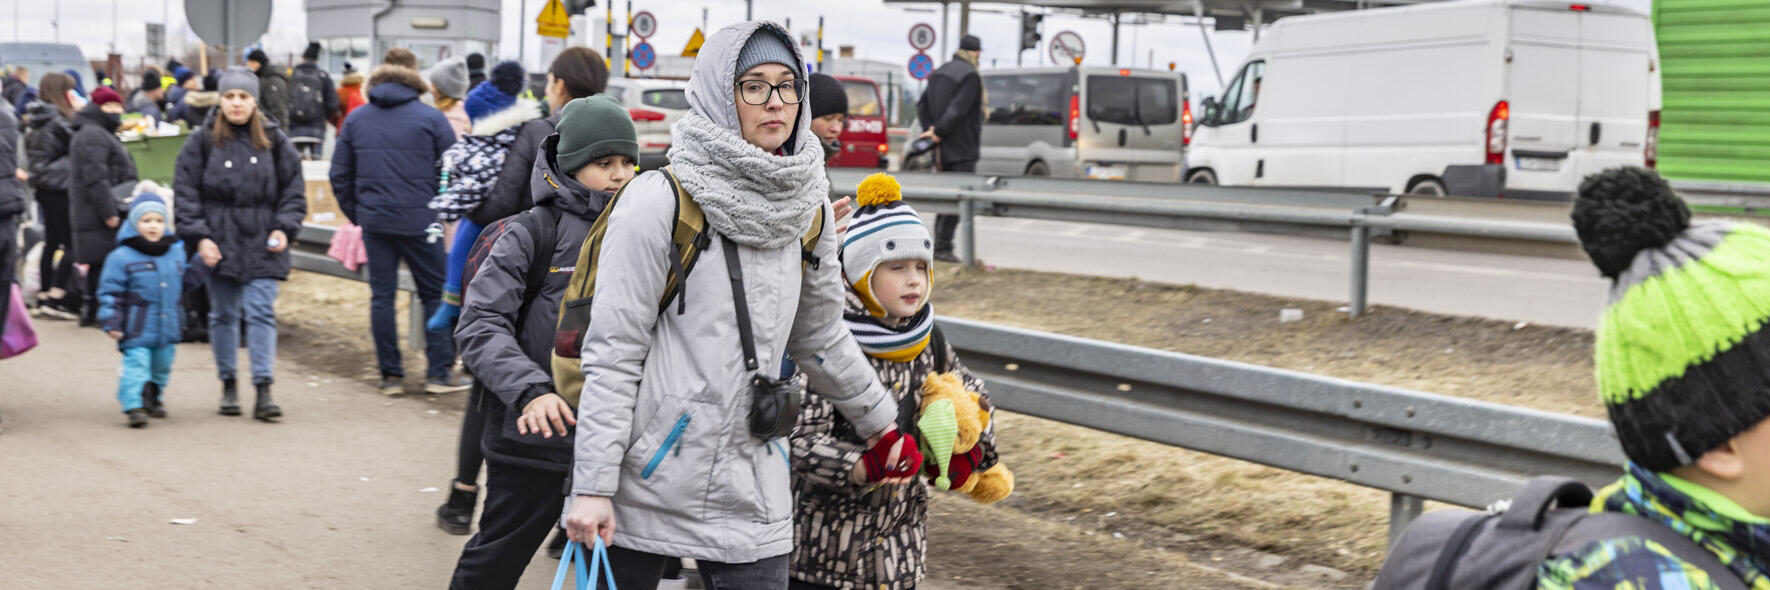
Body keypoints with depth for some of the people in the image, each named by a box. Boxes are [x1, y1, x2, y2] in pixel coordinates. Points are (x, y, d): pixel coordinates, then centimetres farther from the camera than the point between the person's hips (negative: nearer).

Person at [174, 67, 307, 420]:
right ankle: (228, 385, 21)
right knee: (223, 315, 8)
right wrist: (199, 236, -6)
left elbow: (293, 188, 9)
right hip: (219, 244, 0)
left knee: (261, 313, -6)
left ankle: (263, 390, -6)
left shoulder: (274, 140, 5)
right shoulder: (202, 141, 2)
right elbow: (186, 192, 2)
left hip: (262, 245, 0)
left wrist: (284, 228, -2)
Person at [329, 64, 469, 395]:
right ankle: (440, 372, 3)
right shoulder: (430, 118, 0)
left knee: (382, 296, 8)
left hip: (374, 222, 3)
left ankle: (390, 375, 7)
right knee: (435, 294, 6)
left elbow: (340, 175, 11)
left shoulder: (355, 119, 11)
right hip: (420, 222, -3)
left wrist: (356, 214, 17)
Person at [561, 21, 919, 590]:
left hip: (751, 495, 4)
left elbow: (820, 337, 21)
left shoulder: (806, 210, 7)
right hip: (644, 480, -4)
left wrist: (882, 426, 30)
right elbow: (612, 351, -10)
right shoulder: (660, 199, -9)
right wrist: (593, 485, -14)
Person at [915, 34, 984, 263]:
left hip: (943, 150, 9)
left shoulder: (939, 73, 15)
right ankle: (943, 247, -10)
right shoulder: (970, 76, -13)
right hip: (962, 149, -9)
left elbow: (922, 105, 14)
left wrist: (930, 129, 4)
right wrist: (938, 132, -14)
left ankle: (939, 246, 16)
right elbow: (958, 109, -22)